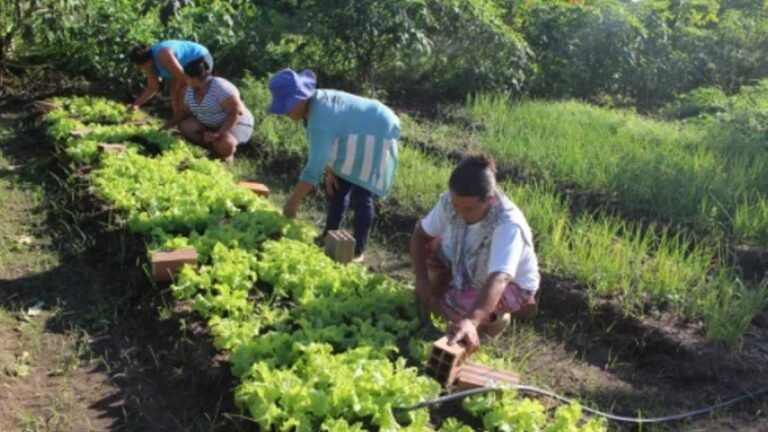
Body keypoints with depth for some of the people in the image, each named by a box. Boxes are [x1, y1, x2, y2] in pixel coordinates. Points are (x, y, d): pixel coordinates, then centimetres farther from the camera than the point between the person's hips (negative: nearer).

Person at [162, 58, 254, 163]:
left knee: (224, 144, -37)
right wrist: (166, 125, -1)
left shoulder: (221, 88, -25)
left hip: (236, 124, -7)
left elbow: (237, 112, -26)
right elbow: (185, 112, 10)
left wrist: (218, 134, -32)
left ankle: (228, 154, -2)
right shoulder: (190, 90, -2)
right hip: (210, 126, 8)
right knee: (185, 126, -15)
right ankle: (216, 148, -8)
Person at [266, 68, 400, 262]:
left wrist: (292, 203, -35)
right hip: (359, 133, 10)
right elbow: (326, 146, 4)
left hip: (376, 135, -10)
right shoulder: (317, 102, -8)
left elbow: (314, 169, -38)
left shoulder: (320, 119, -36)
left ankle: (358, 250, 2)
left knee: (361, 196, -11)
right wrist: (331, 171, -3)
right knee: (337, 186, 13)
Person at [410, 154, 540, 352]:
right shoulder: (449, 202, -25)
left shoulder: (508, 225, -40)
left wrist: (472, 321, -67)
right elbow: (420, 233, -9)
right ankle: (435, 306, 8)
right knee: (428, 248, -14)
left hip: (513, 284, -6)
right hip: (470, 267, 6)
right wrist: (421, 279, -21)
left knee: (455, 307, -29)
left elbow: (499, 279, -52)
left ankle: (497, 317, 3)